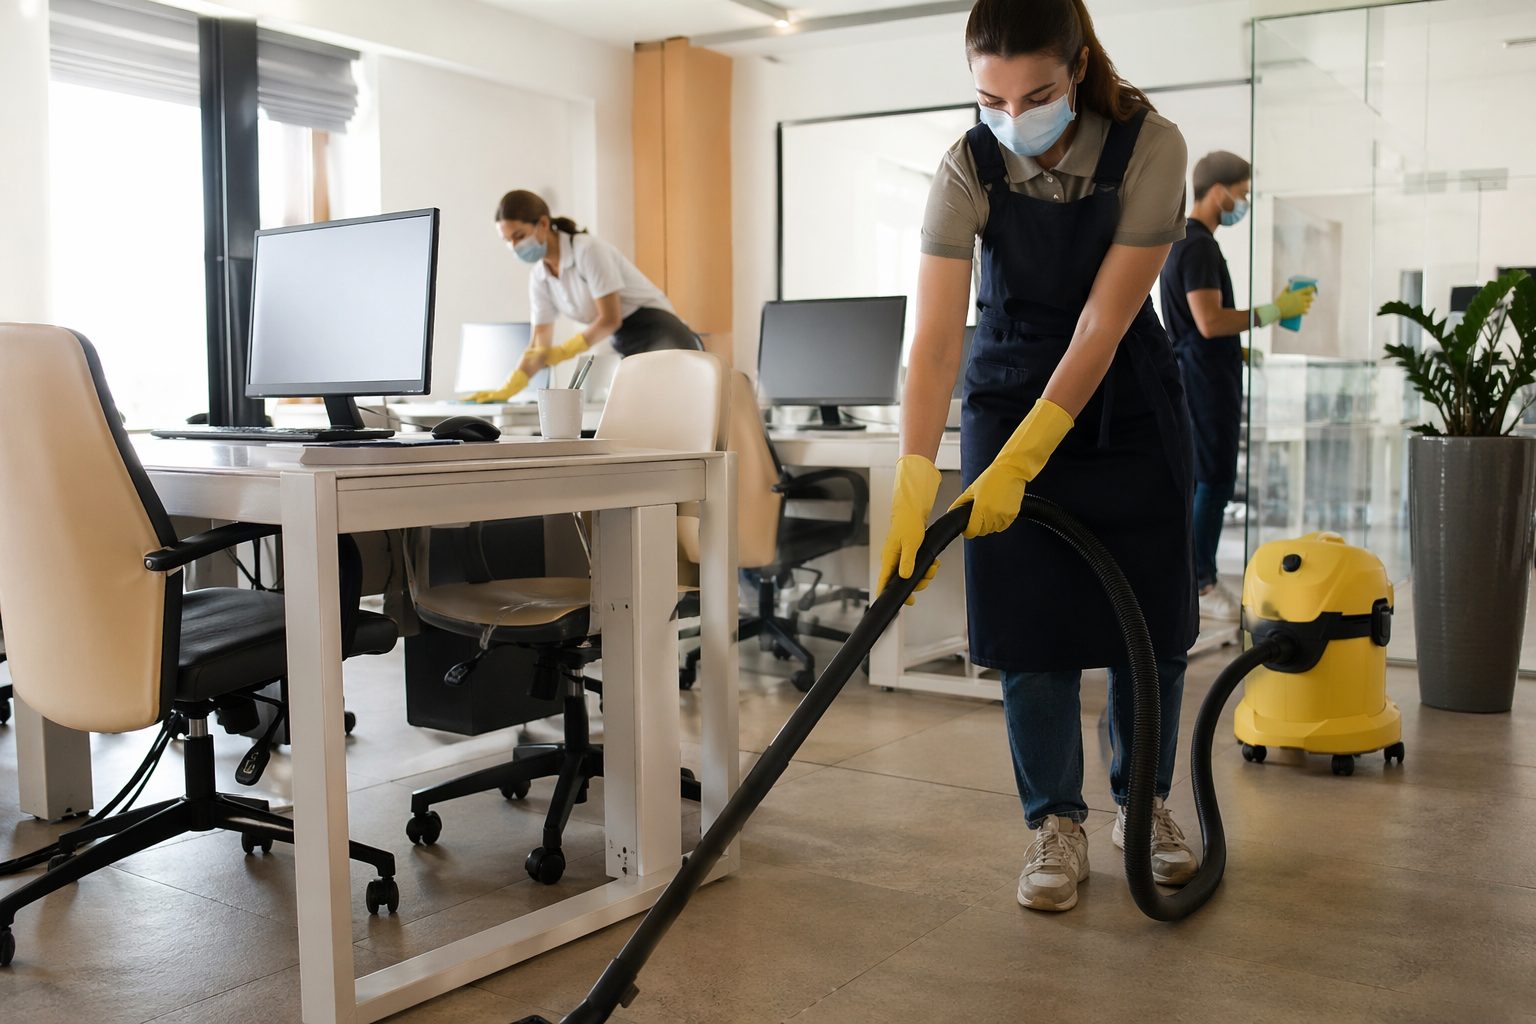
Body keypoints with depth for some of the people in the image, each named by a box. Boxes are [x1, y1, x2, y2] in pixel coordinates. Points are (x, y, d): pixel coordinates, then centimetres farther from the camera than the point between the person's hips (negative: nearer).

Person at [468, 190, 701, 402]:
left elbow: (610, 319, -17)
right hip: (624, 348, 7)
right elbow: (539, 345, 7)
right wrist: (506, 390, -5)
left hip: (659, 335, -7)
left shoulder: (588, 250, -15)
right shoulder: (539, 278, 7)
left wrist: (562, 352, -21)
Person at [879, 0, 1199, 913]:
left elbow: (1104, 323, -26)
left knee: (1149, 613, 6)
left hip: (1127, 398, 0)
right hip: (1011, 389, 0)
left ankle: (1146, 802, 27)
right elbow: (936, 338, -26)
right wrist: (915, 486, -36)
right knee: (1029, 622, -2)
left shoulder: (1149, 146, -23)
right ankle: (1059, 825, 14)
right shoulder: (969, 170, -20)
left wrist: (1015, 467, -29)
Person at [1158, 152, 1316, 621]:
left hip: (1198, 374, 11)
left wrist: (1236, 349, 21)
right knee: (1215, 479, -7)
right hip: (1205, 377, -11)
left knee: (1202, 477, 13)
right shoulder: (1199, 246, -17)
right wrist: (1274, 310, -19)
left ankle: (1196, 578, 19)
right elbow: (1209, 322, -25)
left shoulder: (1184, 240, 16)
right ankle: (1201, 586, -3)